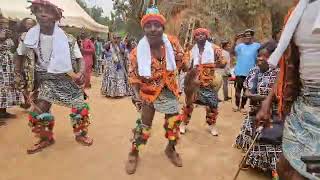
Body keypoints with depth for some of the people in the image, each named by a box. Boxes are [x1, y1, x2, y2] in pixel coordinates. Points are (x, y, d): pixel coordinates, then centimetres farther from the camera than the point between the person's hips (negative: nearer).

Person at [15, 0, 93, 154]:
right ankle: (46, 138, 25)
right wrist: (18, 74, 6)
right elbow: (20, 54, 9)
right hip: (45, 78, 2)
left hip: (66, 76, -2)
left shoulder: (65, 37, -17)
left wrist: (81, 74, -22)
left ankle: (80, 134, 22)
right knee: (38, 111, 1)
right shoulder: (31, 35, -9)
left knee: (80, 107, -3)